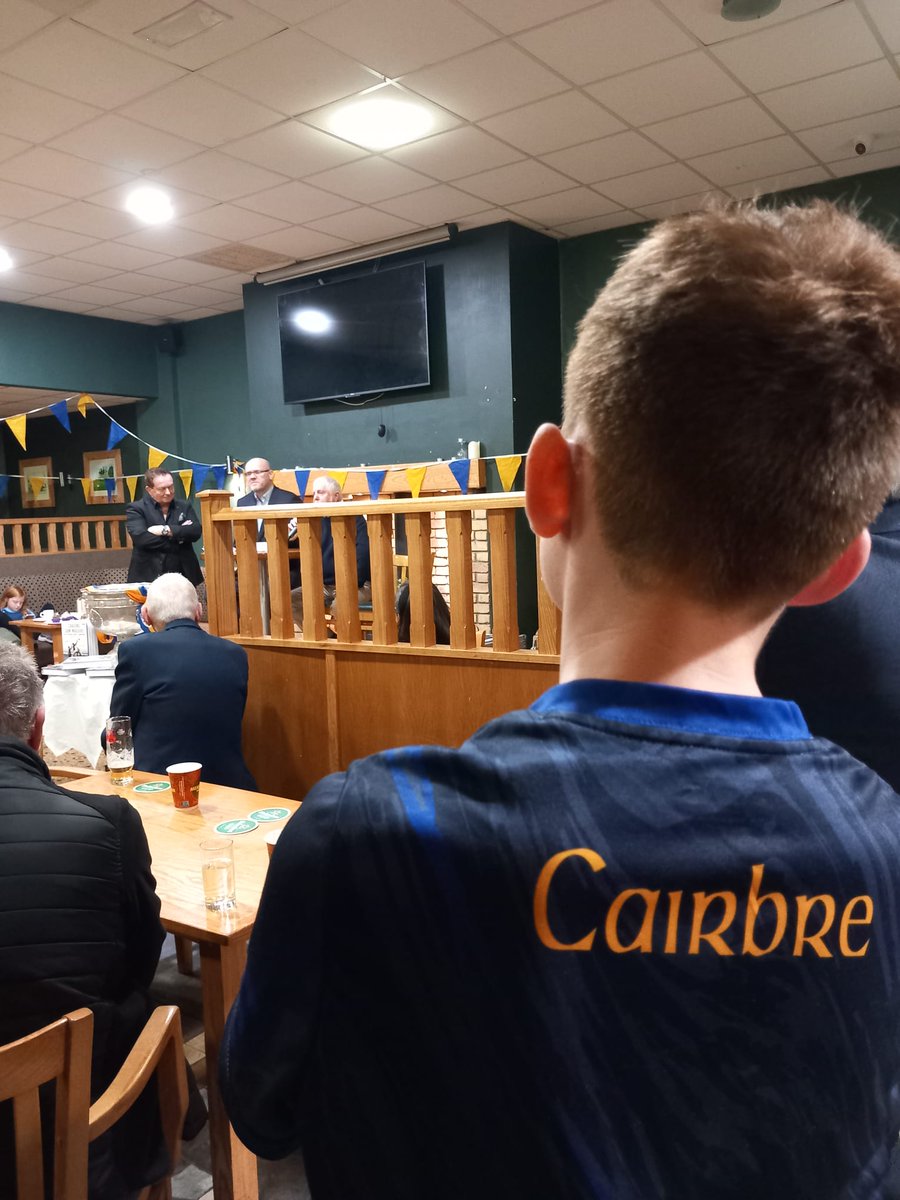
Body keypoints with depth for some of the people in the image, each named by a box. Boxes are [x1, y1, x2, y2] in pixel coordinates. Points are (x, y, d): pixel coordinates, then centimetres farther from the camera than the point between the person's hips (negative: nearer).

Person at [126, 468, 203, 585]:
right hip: (148, 577, -3)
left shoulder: (184, 506, 12)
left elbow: (196, 531, -3)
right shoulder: (136, 509, 1)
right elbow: (140, 538, -15)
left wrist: (166, 530, -14)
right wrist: (180, 533, -10)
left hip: (182, 577, 3)